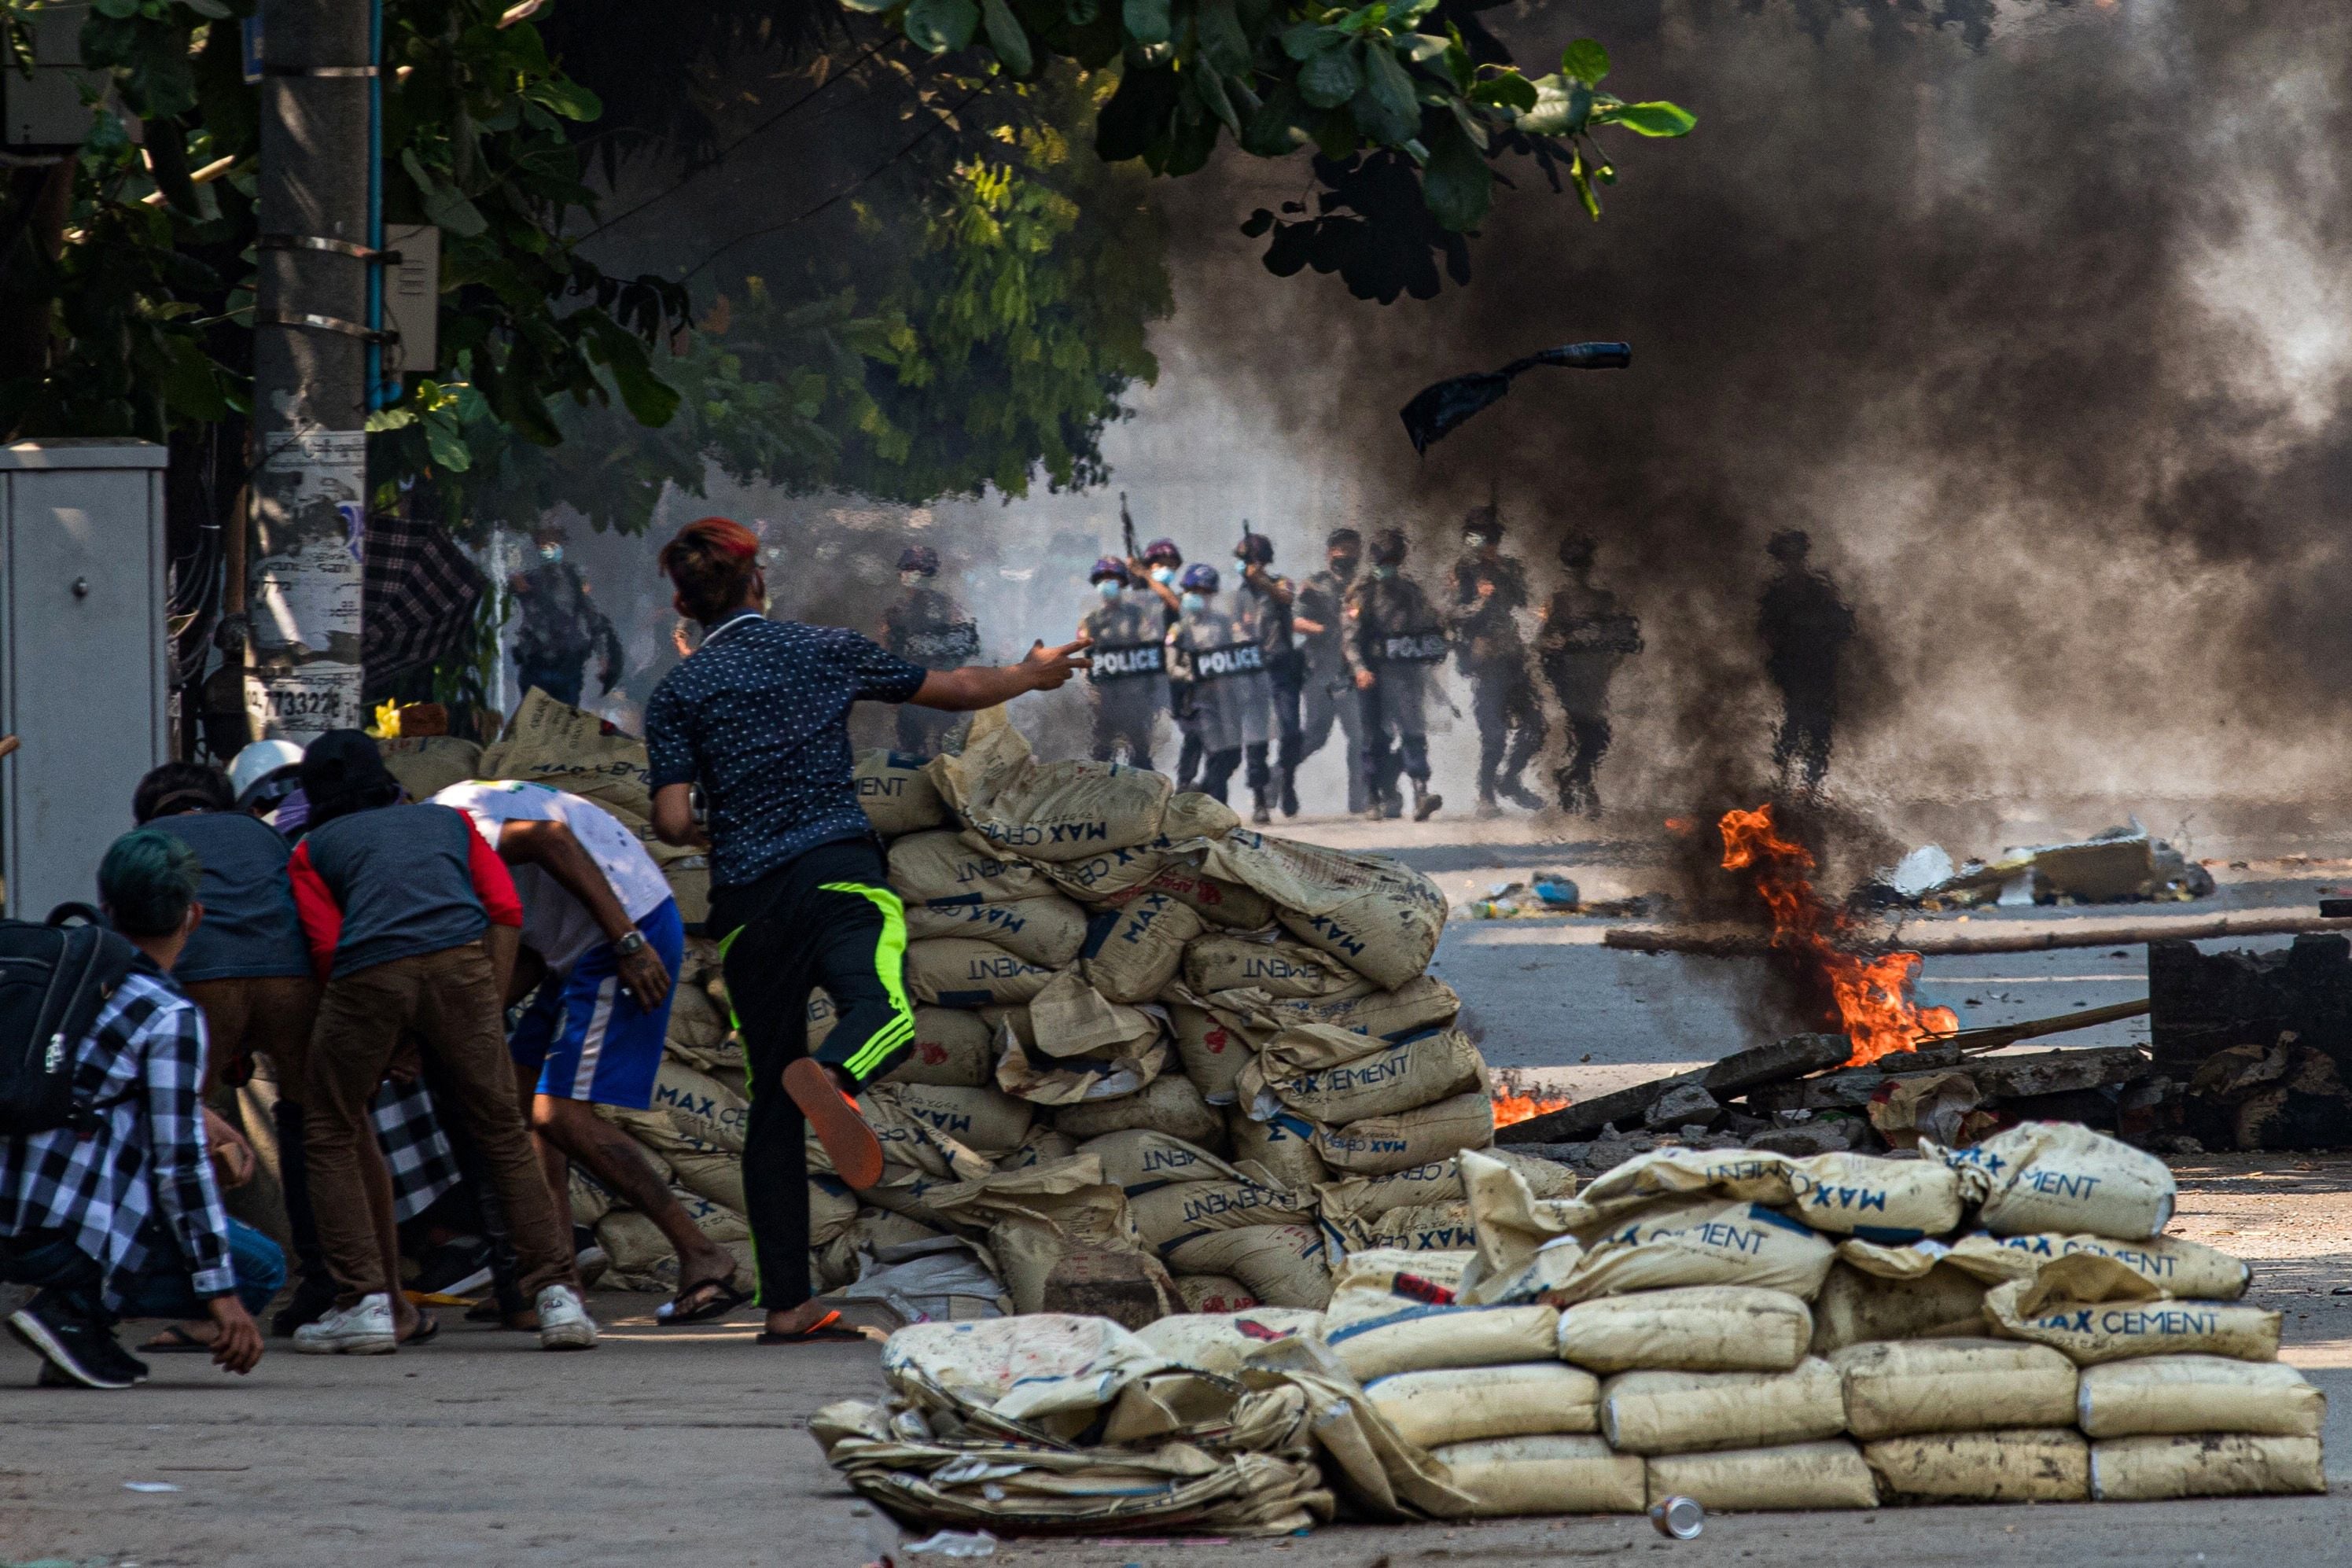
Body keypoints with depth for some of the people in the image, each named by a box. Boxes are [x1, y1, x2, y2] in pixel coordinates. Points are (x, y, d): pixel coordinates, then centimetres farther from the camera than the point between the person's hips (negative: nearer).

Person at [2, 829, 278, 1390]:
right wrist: (220, 1292, -8)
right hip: (66, 1234, -8)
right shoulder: (170, 1017, -10)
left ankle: (76, 1309, 9)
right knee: (262, 1269, 1)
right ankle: (76, 1307, -11)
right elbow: (181, 1163, -12)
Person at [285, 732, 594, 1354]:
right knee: (502, 1133, 11)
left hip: (367, 974, -2)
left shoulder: (314, 849, 25)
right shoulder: (448, 821, 31)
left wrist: (387, 1049, 17)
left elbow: (327, 947, 9)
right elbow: (505, 911, 16)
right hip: (460, 961, 2)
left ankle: (366, 1302, 4)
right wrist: (490, 1017, 16)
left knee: (330, 1138, 14)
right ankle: (557, 1294, 2)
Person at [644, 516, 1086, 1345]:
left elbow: (673, 822, -1)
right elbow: (953, 691, 23)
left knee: (771, 1105, 6)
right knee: (884, 1011, -24)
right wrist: (1030, 676, 42)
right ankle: (829, 1075, -60)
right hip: (838, 872, -1)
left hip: (746, 899, 1)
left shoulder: (678, 694, 9)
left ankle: (785, 1303, 3)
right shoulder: (827, 650, 13)